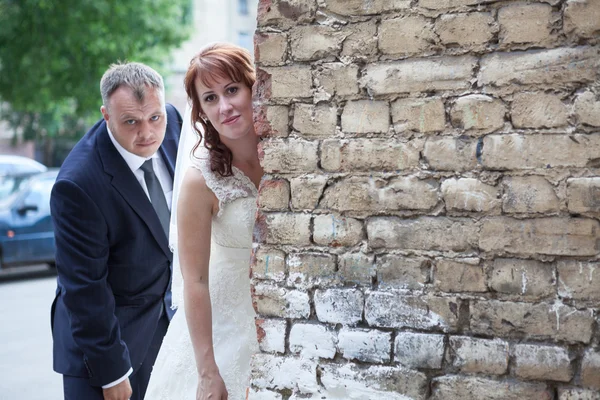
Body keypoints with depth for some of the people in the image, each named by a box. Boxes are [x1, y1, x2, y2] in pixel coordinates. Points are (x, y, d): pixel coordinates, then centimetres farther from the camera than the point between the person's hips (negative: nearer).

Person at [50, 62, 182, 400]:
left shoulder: (171, 120, -11)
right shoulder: (78, 185, -30)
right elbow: (84, 289, -23)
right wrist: (111, 371, -17)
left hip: (166, 315, 6)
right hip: (105, 326, -6)